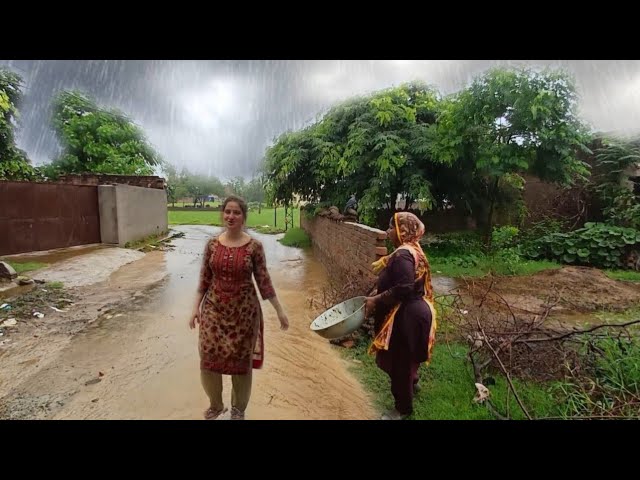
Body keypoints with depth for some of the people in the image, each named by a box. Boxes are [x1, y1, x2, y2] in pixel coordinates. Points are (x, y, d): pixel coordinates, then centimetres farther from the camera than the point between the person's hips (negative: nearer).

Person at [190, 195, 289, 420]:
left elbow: (264, 281, -5)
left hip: (244, 309, -2)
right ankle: (215, 405, 38)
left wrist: (280, 311, -5)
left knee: (241, 360, 10)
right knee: (208, 358, 8)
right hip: (214, 308, 3)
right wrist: (196, 308, 6)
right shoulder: (212, 244, -1)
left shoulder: (254, 246, -10)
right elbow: (204, 279, 6)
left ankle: (238, 410, 36)